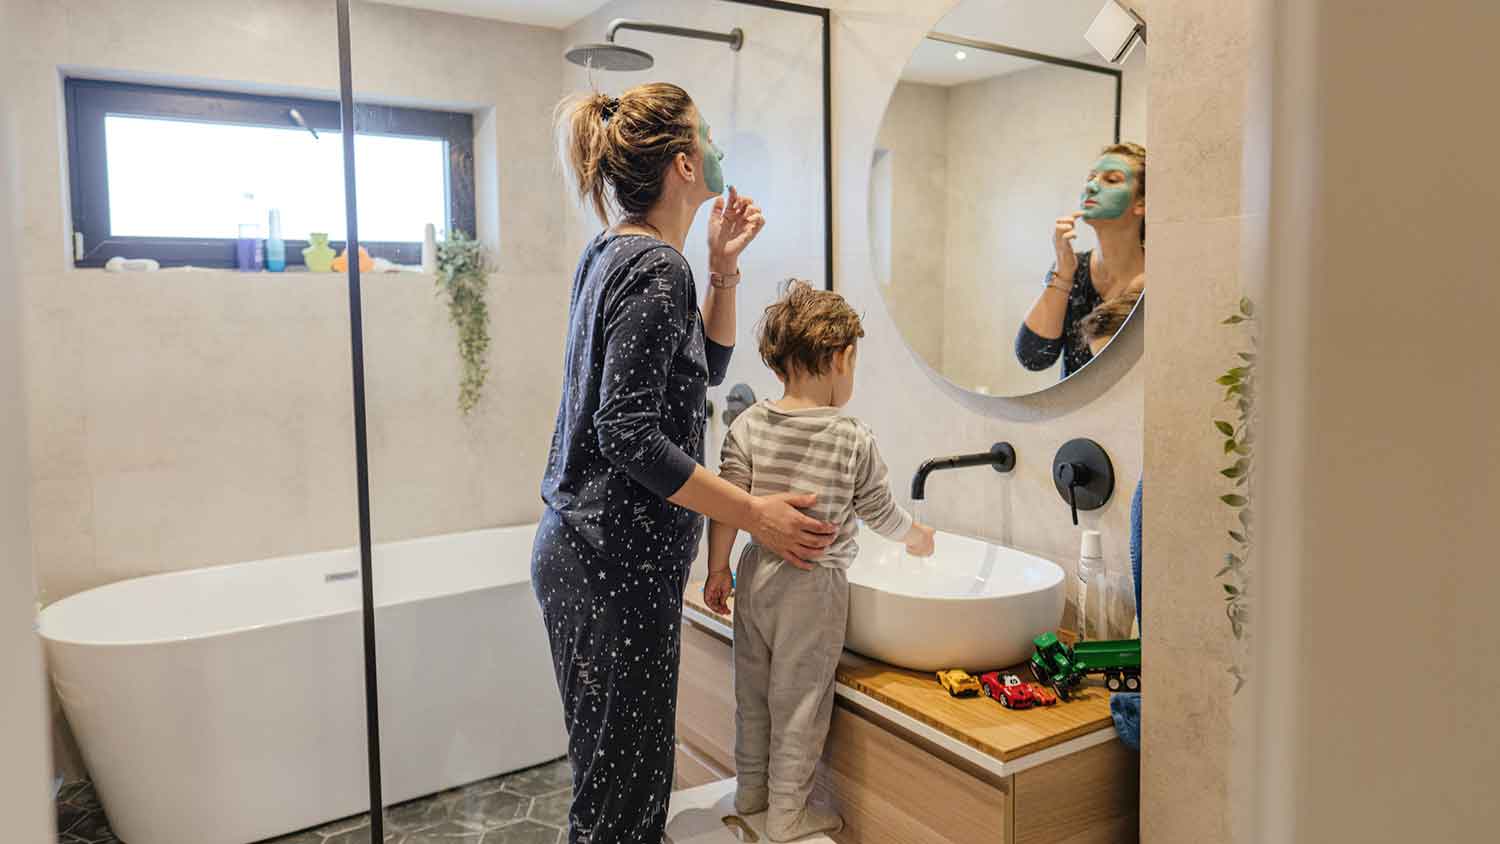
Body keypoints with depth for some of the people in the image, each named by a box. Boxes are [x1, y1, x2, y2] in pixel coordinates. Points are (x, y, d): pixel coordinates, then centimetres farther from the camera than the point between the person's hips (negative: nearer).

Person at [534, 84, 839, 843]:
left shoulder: (612, 254, 12)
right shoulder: (656, 267, -17)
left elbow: (705, 367, 19)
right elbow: (630, 438, -23)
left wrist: (723, 267, 8)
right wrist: (755, 514, -17)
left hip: (582, 550, 10)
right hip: (616, 562, -10)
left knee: (614, 766, 21)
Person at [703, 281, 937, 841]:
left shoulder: (748, 426, -5)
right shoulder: (854, 439, -13)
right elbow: (879, 514, -2)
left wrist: (717, 570, 4)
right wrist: (918, 537, 18)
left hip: (756, 573, 5)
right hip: (813, 586, -4)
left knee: (754, 688, 19)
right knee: (800, 699, 9)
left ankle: (750, 788, 38)